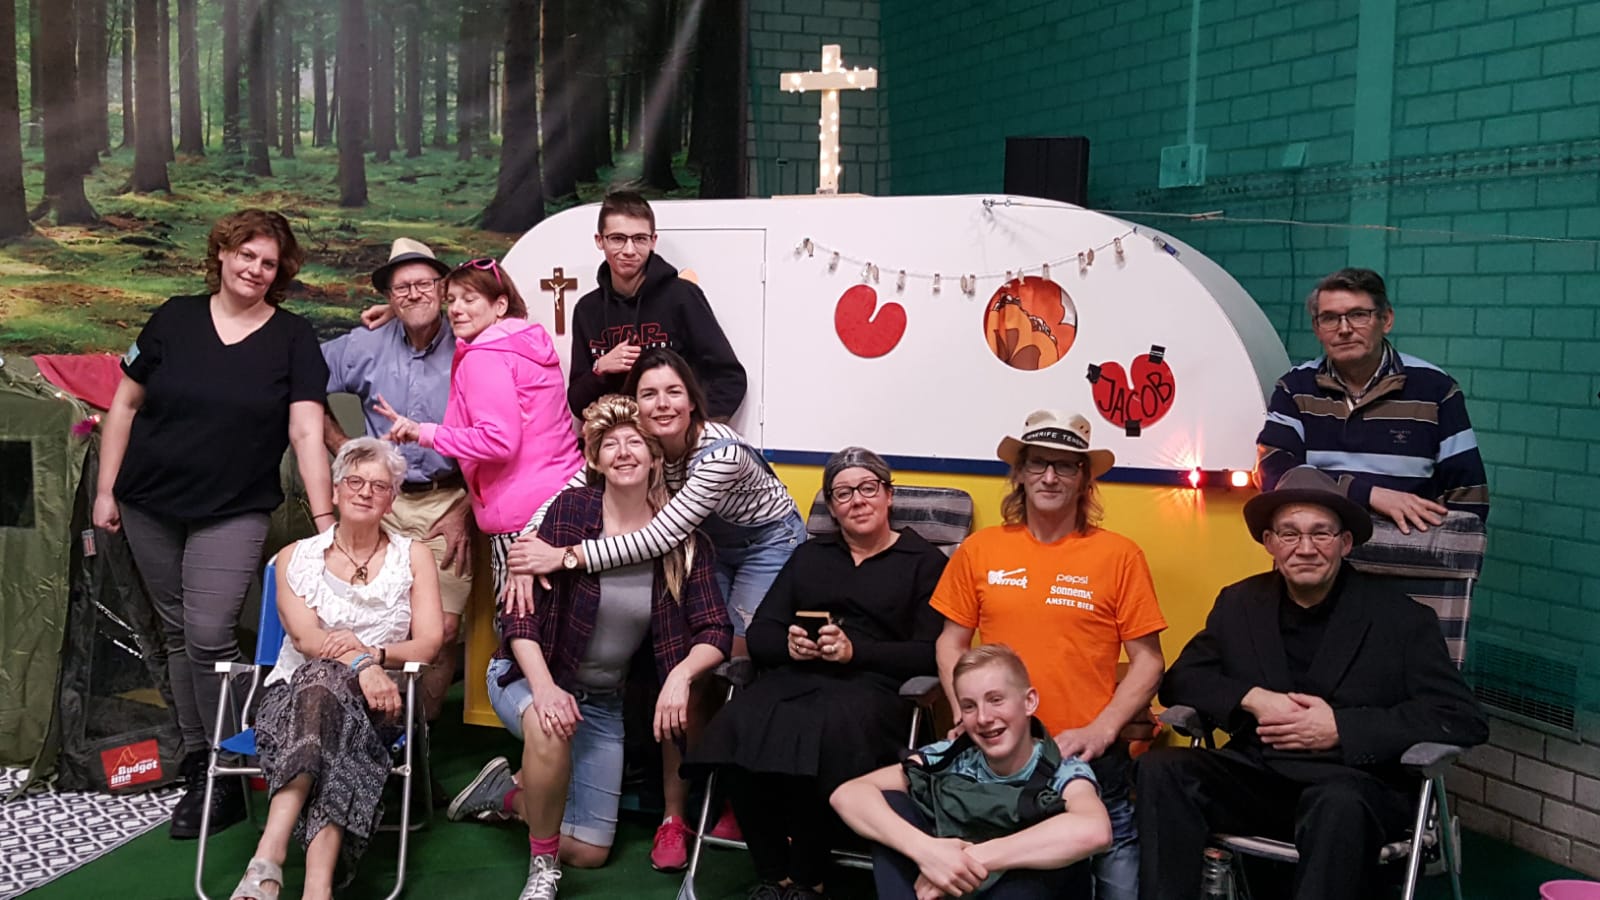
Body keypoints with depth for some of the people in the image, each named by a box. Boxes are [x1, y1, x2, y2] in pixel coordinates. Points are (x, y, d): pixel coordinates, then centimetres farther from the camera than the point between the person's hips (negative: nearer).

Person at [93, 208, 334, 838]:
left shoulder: (292, 338, -2)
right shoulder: (175, 319, 3)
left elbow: (306, 432, -9)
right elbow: (124, 405, 8)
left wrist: (325, 519, -15)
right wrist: (105, 490, 5)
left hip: (235, 512, -3)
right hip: (150, 508, 3)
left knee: (208, 634, -11)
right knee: (176, 634, 9)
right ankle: (195, 761, 21)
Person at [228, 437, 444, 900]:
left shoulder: (414, 556, 12)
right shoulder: (296, 557, 11)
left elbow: (428, 643, 2)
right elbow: (305, 637, -5)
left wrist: (373, 653, -18)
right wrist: (359, 665, -25)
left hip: (377, 701, 0)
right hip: (294, 693, 0)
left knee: (323, 681, -36)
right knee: (322, 677, -37)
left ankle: (269, 860, -48)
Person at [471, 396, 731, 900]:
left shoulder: (682, 539, -11)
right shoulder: (570, 510, -18)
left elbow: (716, 632, -13)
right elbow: (521, 609, -19)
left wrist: (681, 674, -33)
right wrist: (544, 686, -33)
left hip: (604, 700, 4)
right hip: (529, 675, -4)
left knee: (588, 854, 7)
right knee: (551, 728, -41)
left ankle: (507, 789, 35)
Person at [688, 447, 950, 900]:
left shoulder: (925, 562, 13)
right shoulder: (809, 555, 27)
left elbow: (931, 654, 0)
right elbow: (758, 635, 19)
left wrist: (855, 650, -12)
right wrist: (788, 644, -5)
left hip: (870, 684, -3)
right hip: (793, 677, 4)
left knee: (826, 731, -39)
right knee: (737, 729, -31)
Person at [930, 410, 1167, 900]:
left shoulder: (1119, 555, -2)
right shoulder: (979, 550, 3)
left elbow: (1147, 661, -1)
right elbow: (951, 644, 11)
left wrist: (1101, 732, -13)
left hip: (1090, 759, -1)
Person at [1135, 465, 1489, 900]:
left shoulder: (1399, 618, 0)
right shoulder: (1240, 603, 11)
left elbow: (1463, 718, -8)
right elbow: (1180, 680, 11)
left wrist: (1341, 728, -16)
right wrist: (1252, 699, -10)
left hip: (1355, 784, -3)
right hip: (1256, 777, 4)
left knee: (1338, 805, -39)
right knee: (1162, 768, -24)